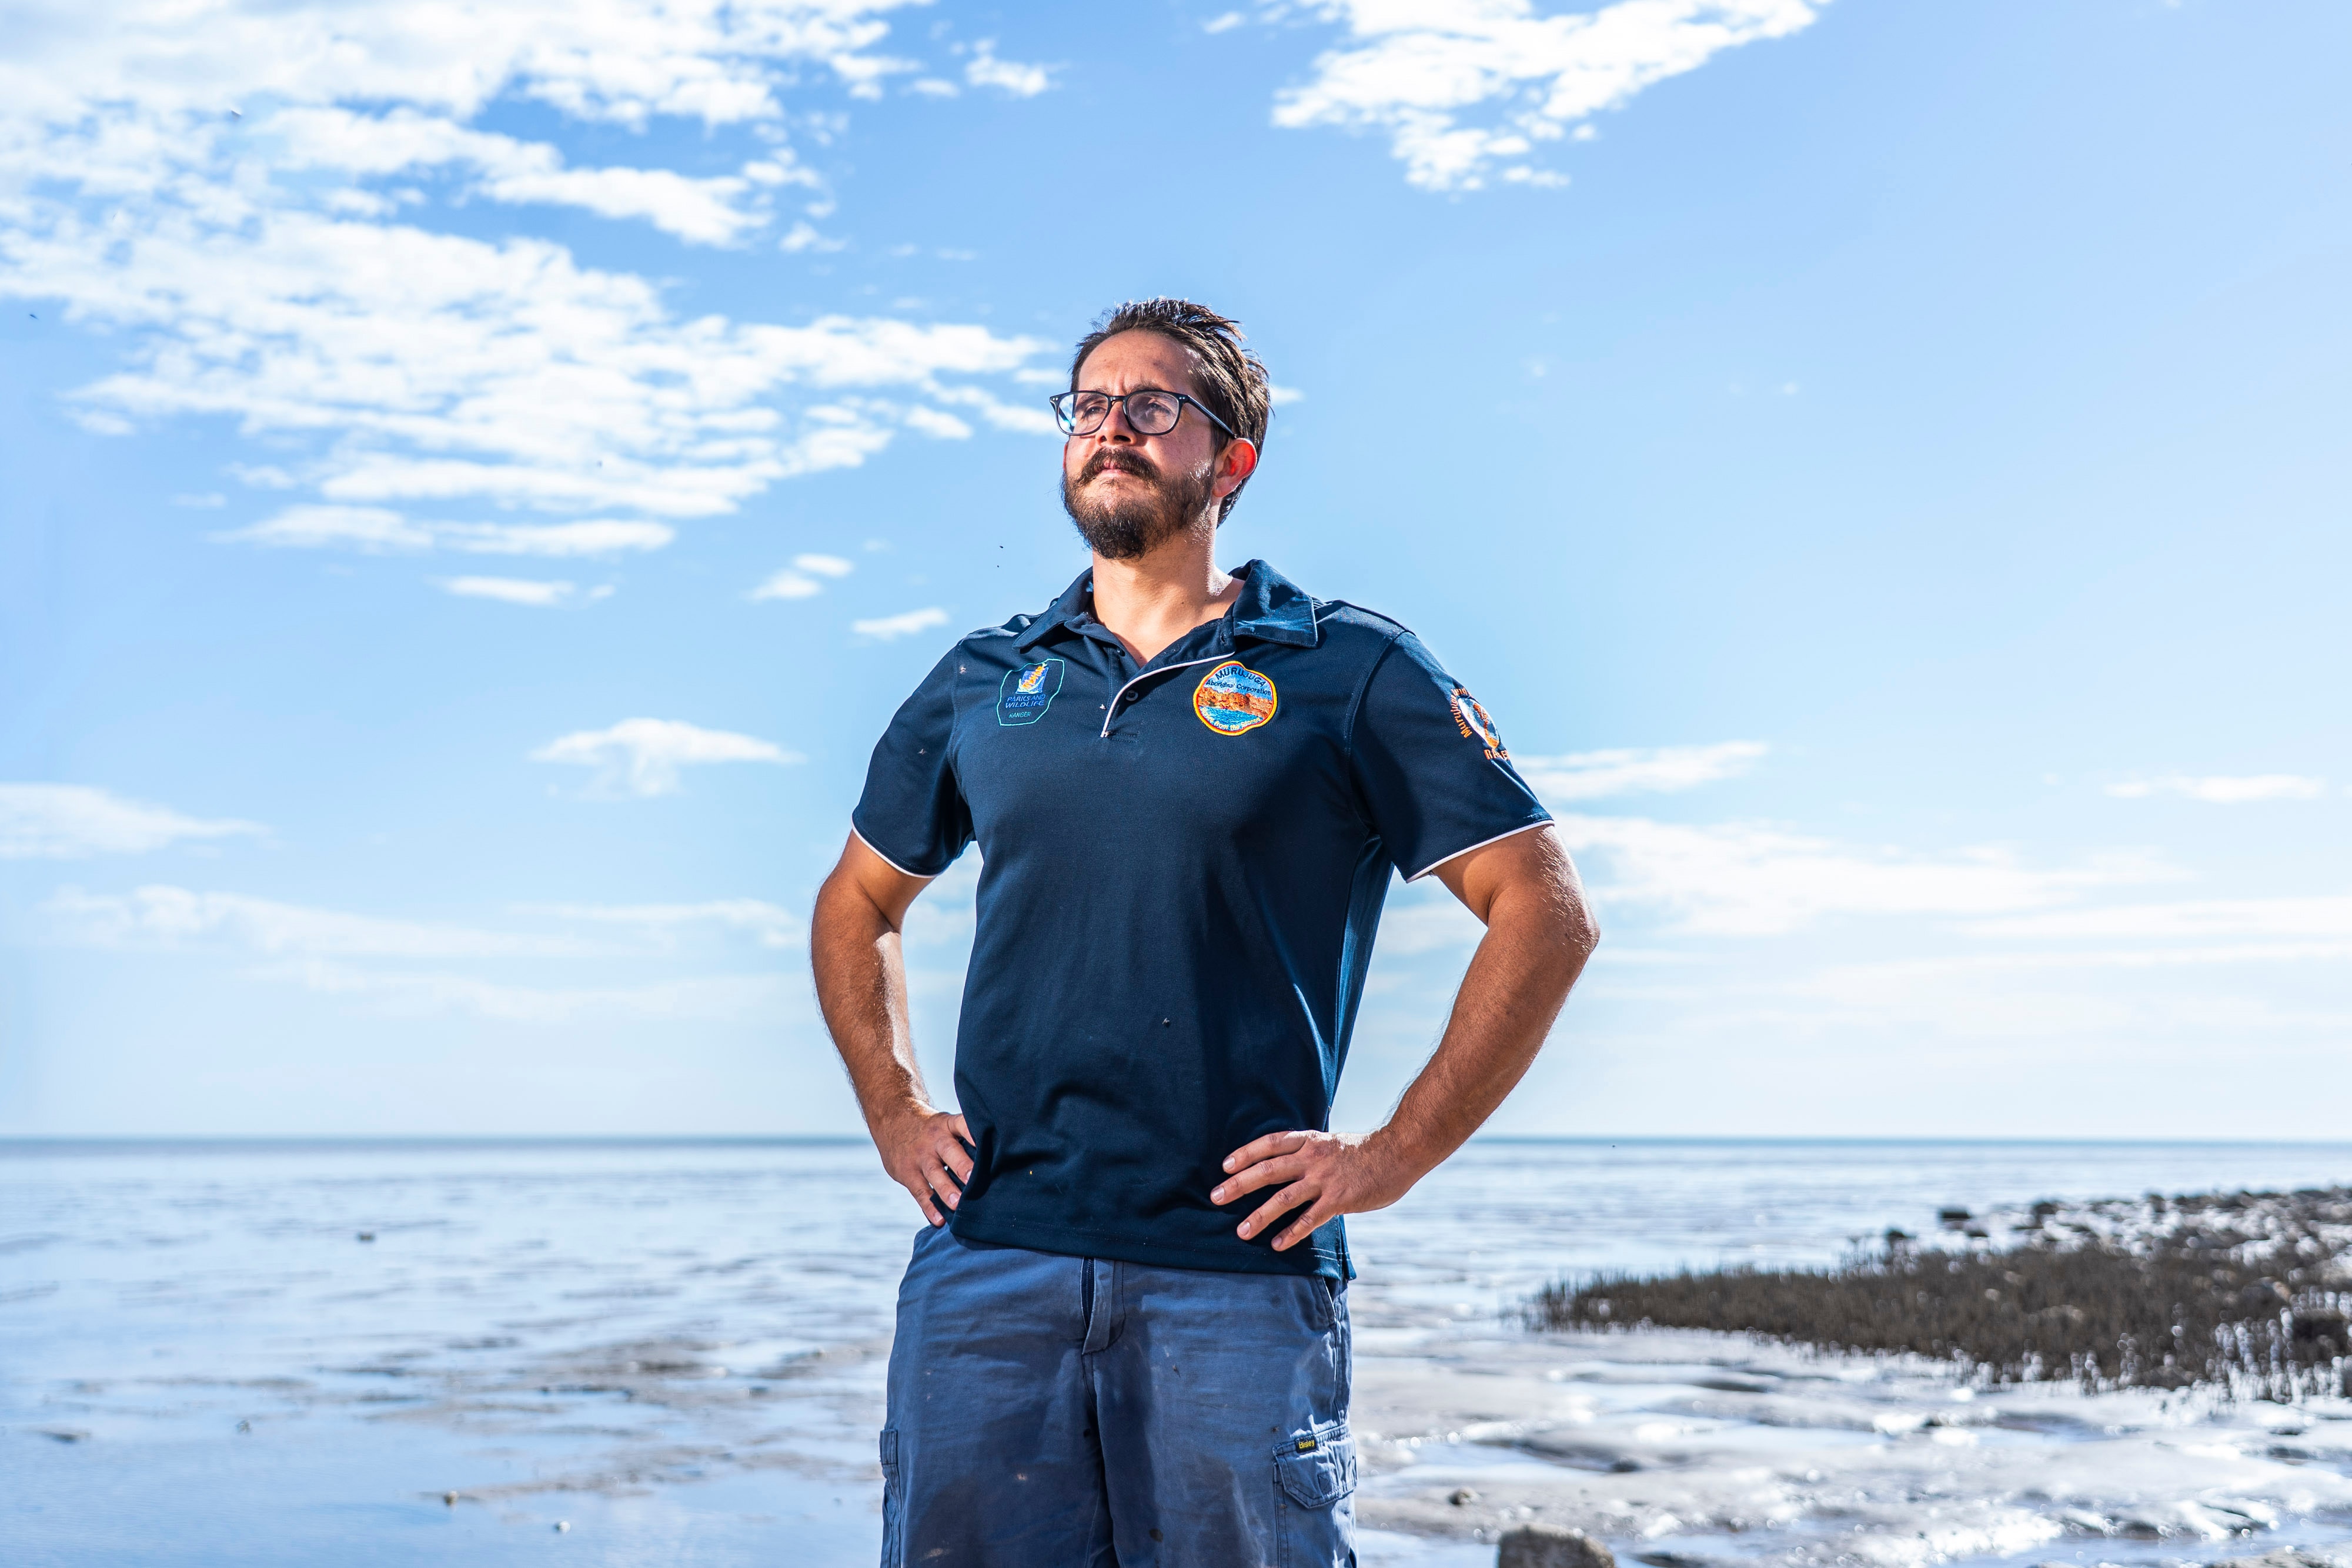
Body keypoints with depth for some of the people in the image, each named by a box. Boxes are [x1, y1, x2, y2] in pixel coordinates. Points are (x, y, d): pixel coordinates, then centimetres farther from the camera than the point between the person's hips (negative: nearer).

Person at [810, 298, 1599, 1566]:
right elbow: (856, 904, 26)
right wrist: (893, 1113, 12)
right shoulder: (981, 682, 13)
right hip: (986, 1257, 3)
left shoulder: (1348, 671, 1)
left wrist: (1393, 1155, -6)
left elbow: (1545, 913, -1)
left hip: (1238, 1273, -3)